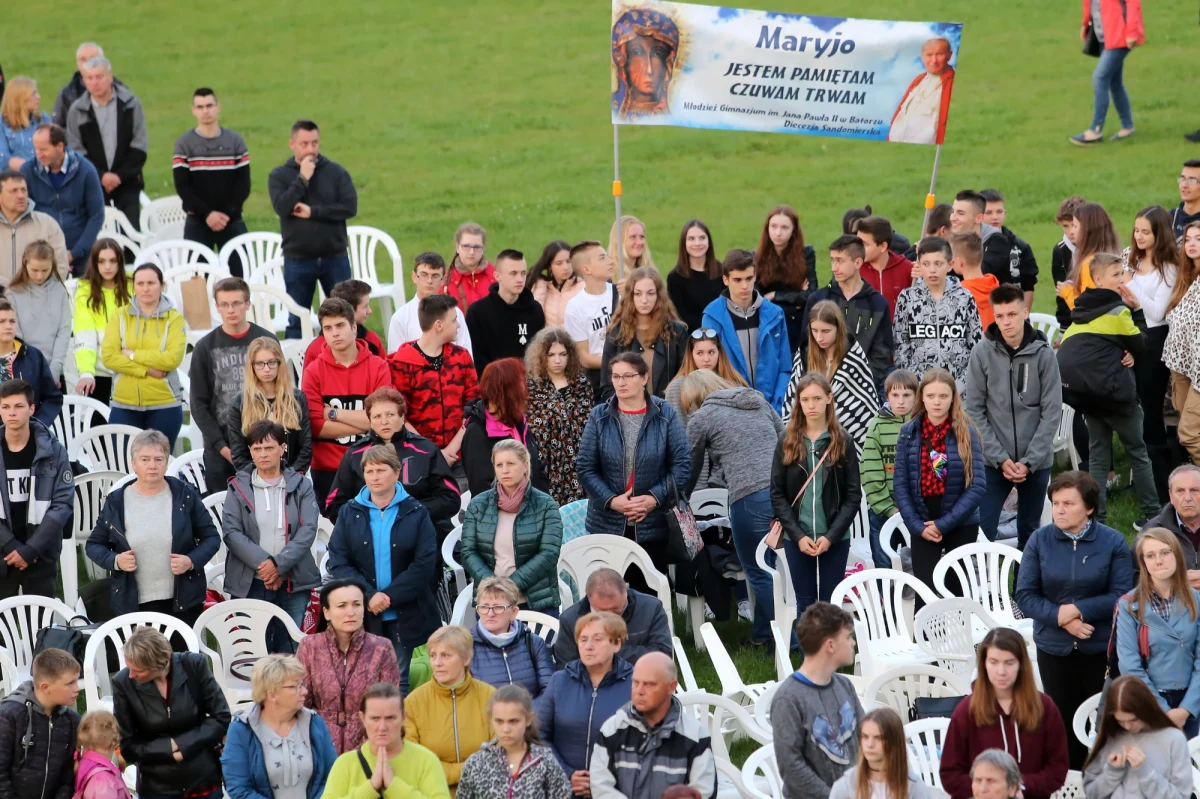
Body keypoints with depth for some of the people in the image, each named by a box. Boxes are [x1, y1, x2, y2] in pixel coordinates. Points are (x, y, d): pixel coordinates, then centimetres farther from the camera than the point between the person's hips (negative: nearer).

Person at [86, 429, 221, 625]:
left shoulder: (184, 495, 1)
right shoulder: (116, 501, 3)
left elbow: (211, 537, 8)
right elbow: (94, 544, 12)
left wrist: (192, 561, -11)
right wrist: (115, 561, -9)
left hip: (182, 603, 0)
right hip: (132, 606, 0)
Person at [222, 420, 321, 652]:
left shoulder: (301, 486, 8)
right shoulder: (238, 488, 7)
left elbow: (308, 530, -3)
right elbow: (231, 532, -4)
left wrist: (280, 565, -15)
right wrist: (263, 563, -16)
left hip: (293, 583, 1)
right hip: (250, 584, 0)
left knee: (289, 650, 1)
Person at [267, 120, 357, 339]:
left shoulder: (336, 172, 2)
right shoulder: (279, 176, 1)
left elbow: (350, 207, -8)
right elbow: (282, 207, -16)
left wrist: (313, 212, -14)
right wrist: (302, 179, -16)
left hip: (335, 257, 1)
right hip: (297, 260, 0)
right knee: (297, 320, 6)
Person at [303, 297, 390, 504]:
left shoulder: (378, 367, 0)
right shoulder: (314, 371, -2)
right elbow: (316, 426, -10)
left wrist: (334, 413, -9)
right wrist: (363, 424, -11)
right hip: (327, 470, -1)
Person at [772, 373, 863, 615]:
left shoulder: (842, 442, 1)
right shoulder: (787, 442, 3)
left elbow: (854, 495, -1)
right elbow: (777, 494, 2)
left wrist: (831, 536, -11)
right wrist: (798, 535, -9)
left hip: (834, 539, -1)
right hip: (797, 539, 1)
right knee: (805, 603, 5)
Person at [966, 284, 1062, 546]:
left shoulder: (1043, 354, -4)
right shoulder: (982, 353, -5)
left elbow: (1052, 413, -3)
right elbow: (975, 411, -3)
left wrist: (1029, 461, -10)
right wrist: (1001, 458, -10)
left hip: (1037, 462, 1)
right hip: (993, 462, -1)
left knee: (1030, 532, 12)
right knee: (982, 531, -6)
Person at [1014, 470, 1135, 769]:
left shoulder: (1113, 542, -6)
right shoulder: (1040, 540, -3)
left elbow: (1122, 596, -10)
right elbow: (1025, 595, -4)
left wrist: (1078, 609, -19)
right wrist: (1061, 618, -19)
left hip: (1102, 648, -1)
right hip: (1054, 648, 1)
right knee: (1063, 721, 8)